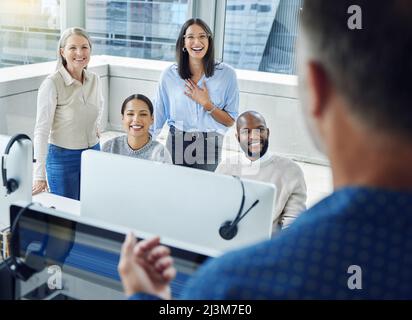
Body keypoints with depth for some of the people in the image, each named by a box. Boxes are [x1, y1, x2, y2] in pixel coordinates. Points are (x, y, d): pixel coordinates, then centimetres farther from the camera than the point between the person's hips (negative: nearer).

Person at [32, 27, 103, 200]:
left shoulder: (94, 79, 0)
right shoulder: (52, 83, -17)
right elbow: (42, 129, -19)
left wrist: (95, 126, 8)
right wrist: (40, 176, -23)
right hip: (63, 157, -5)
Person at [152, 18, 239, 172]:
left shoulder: (226, 74, -4)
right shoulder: (169, 74, -2)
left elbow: (230, 121, -1)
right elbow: (156, 117, 6)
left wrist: (206, 104, -13)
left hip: (209, 147, -1)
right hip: (176, 144, 1)